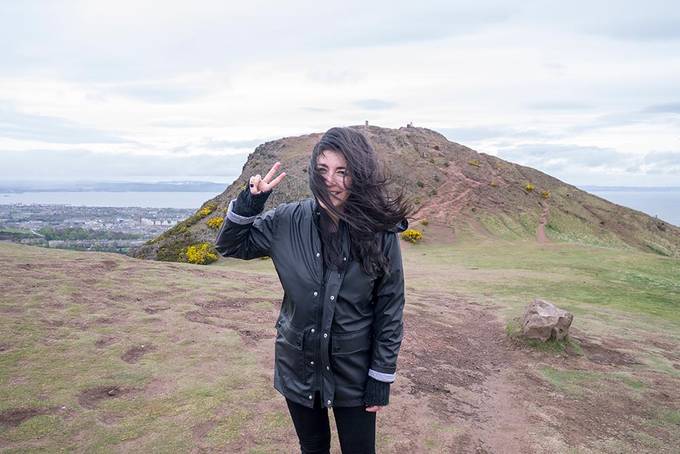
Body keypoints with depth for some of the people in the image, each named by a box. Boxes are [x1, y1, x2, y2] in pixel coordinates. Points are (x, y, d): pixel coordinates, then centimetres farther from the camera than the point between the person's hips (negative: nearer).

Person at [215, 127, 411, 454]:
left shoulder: (380, 232, -15)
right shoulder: (287, 221, -10)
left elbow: (390, 308, -8)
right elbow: (229, 245, 1)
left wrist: (381, 378, -6)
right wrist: (250, 200, -16)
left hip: (354, 373, -2)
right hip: (298, 366, 2)